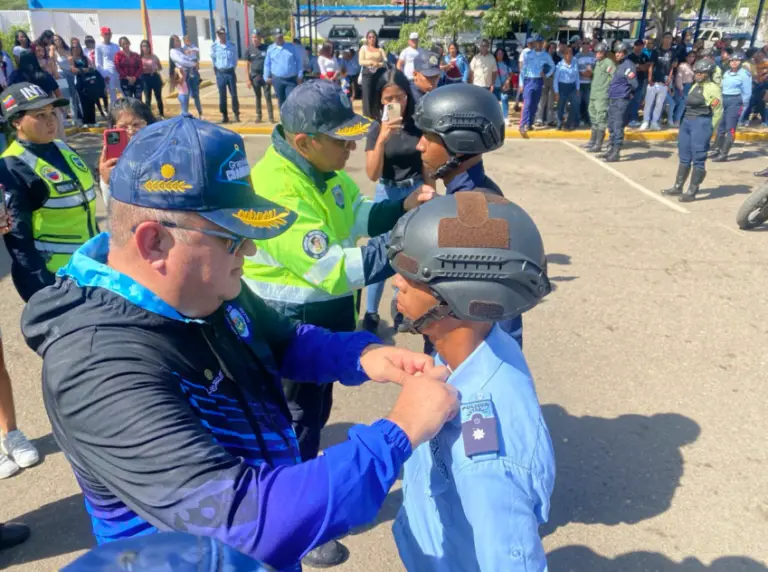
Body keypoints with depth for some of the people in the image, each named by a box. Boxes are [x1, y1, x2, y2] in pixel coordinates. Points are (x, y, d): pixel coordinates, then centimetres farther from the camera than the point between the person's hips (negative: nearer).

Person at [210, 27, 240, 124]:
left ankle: (236, 115, 10)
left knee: (234, 94, 2)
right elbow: (213, 59, 8)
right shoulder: (214, 46, -2)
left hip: (231, 72, 1)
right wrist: (216, 69, 10)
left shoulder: (232, 46, 2)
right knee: (222, 95, 3)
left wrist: (233, 68, 7)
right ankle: (224, 116, 10)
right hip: (220, 73, -1)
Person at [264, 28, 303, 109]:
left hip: (291, 79, -1)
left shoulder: (291, 47, 2)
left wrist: (300, 75, -1)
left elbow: (298, 61, 4)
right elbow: (267, 64, 10)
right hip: (277, 79, 2)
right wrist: (267, 77, 5)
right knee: (281, 100, 10)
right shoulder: (270, 48, 5)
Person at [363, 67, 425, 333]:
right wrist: (382, 139, -28)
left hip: (416, 194, 2)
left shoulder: (419, 125, -6)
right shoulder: (377, 129, -9)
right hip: (388, 195, -2)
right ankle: (371, 312, 17)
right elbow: (372, 174, -17)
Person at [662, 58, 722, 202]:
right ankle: (678, 187, 24)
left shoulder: (712, 88, -11)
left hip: (701, 124, -9)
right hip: (687, 122, 9)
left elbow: (718, 111, -10)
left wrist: (709, 128, -7)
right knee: (684, 157, 15)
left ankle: (692, 191, 0)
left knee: (698, 159, -3)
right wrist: (687, 120, 18)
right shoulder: (695, 86, 15)